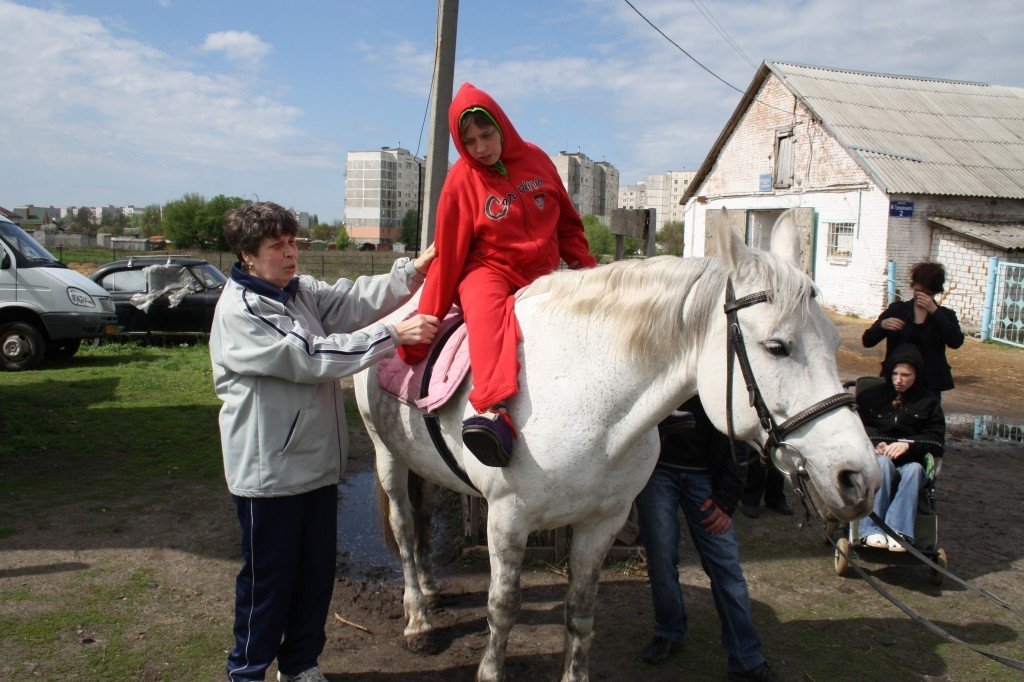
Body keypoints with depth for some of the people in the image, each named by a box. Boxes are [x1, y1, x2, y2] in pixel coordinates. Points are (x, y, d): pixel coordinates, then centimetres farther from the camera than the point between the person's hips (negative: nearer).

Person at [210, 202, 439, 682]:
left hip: (318, 462, 8)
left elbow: (353, 300, -3)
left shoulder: (300, 291, 8)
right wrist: (392, 334, -26)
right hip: (269, 471, -7)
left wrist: (413, 271, -16)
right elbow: (310, 358, -25)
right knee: (268, 577, 8)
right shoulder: (238, 311, -17)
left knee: (317, 571, 17)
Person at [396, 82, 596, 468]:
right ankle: (494, 411, -56)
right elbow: (447, 258, -1)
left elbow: (567, 223, 17)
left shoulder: (536, 160, 6)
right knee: (486, 308, -38)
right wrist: (425, 323, -2)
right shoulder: (462, 181, -2)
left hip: (539, 275, 3)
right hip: (487, 270, -3)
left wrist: (588, 269, 5)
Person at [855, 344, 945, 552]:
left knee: (914, 469, -35)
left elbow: (936, 440, 4)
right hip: (876, 459, 0)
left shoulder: (928, 402, 15)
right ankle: (871, 530, -42)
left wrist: (907, 444, -15)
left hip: (910, 463, 0)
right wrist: (876, 442, -15)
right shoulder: (871, 396, 15)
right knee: (883, 462, -36)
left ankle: (898, 532, -45)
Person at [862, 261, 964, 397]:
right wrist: (882, 325, -19)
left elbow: (956, 342, -13)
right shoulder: (897, 310, 7)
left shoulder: (945, 315, 6)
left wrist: (934, 311, -18)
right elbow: (867, 341, 2)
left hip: (929, 386, 0)